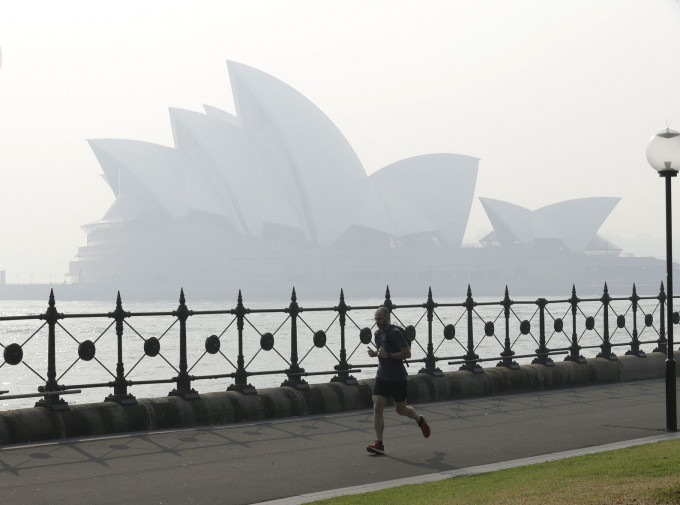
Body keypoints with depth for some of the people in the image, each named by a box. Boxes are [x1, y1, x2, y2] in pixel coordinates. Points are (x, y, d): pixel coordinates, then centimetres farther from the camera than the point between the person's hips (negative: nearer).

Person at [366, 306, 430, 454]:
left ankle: (420, 420, 39)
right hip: (382, 377, 7)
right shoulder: (378, 334, 10)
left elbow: (407, 353, -18)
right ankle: (379, 444, -6)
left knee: (401, 410, 8)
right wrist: (374, 353, 4)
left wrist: (388, 355, -25)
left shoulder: (395, 333, -15)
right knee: (377, 408, -6)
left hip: (397, 378, -7)